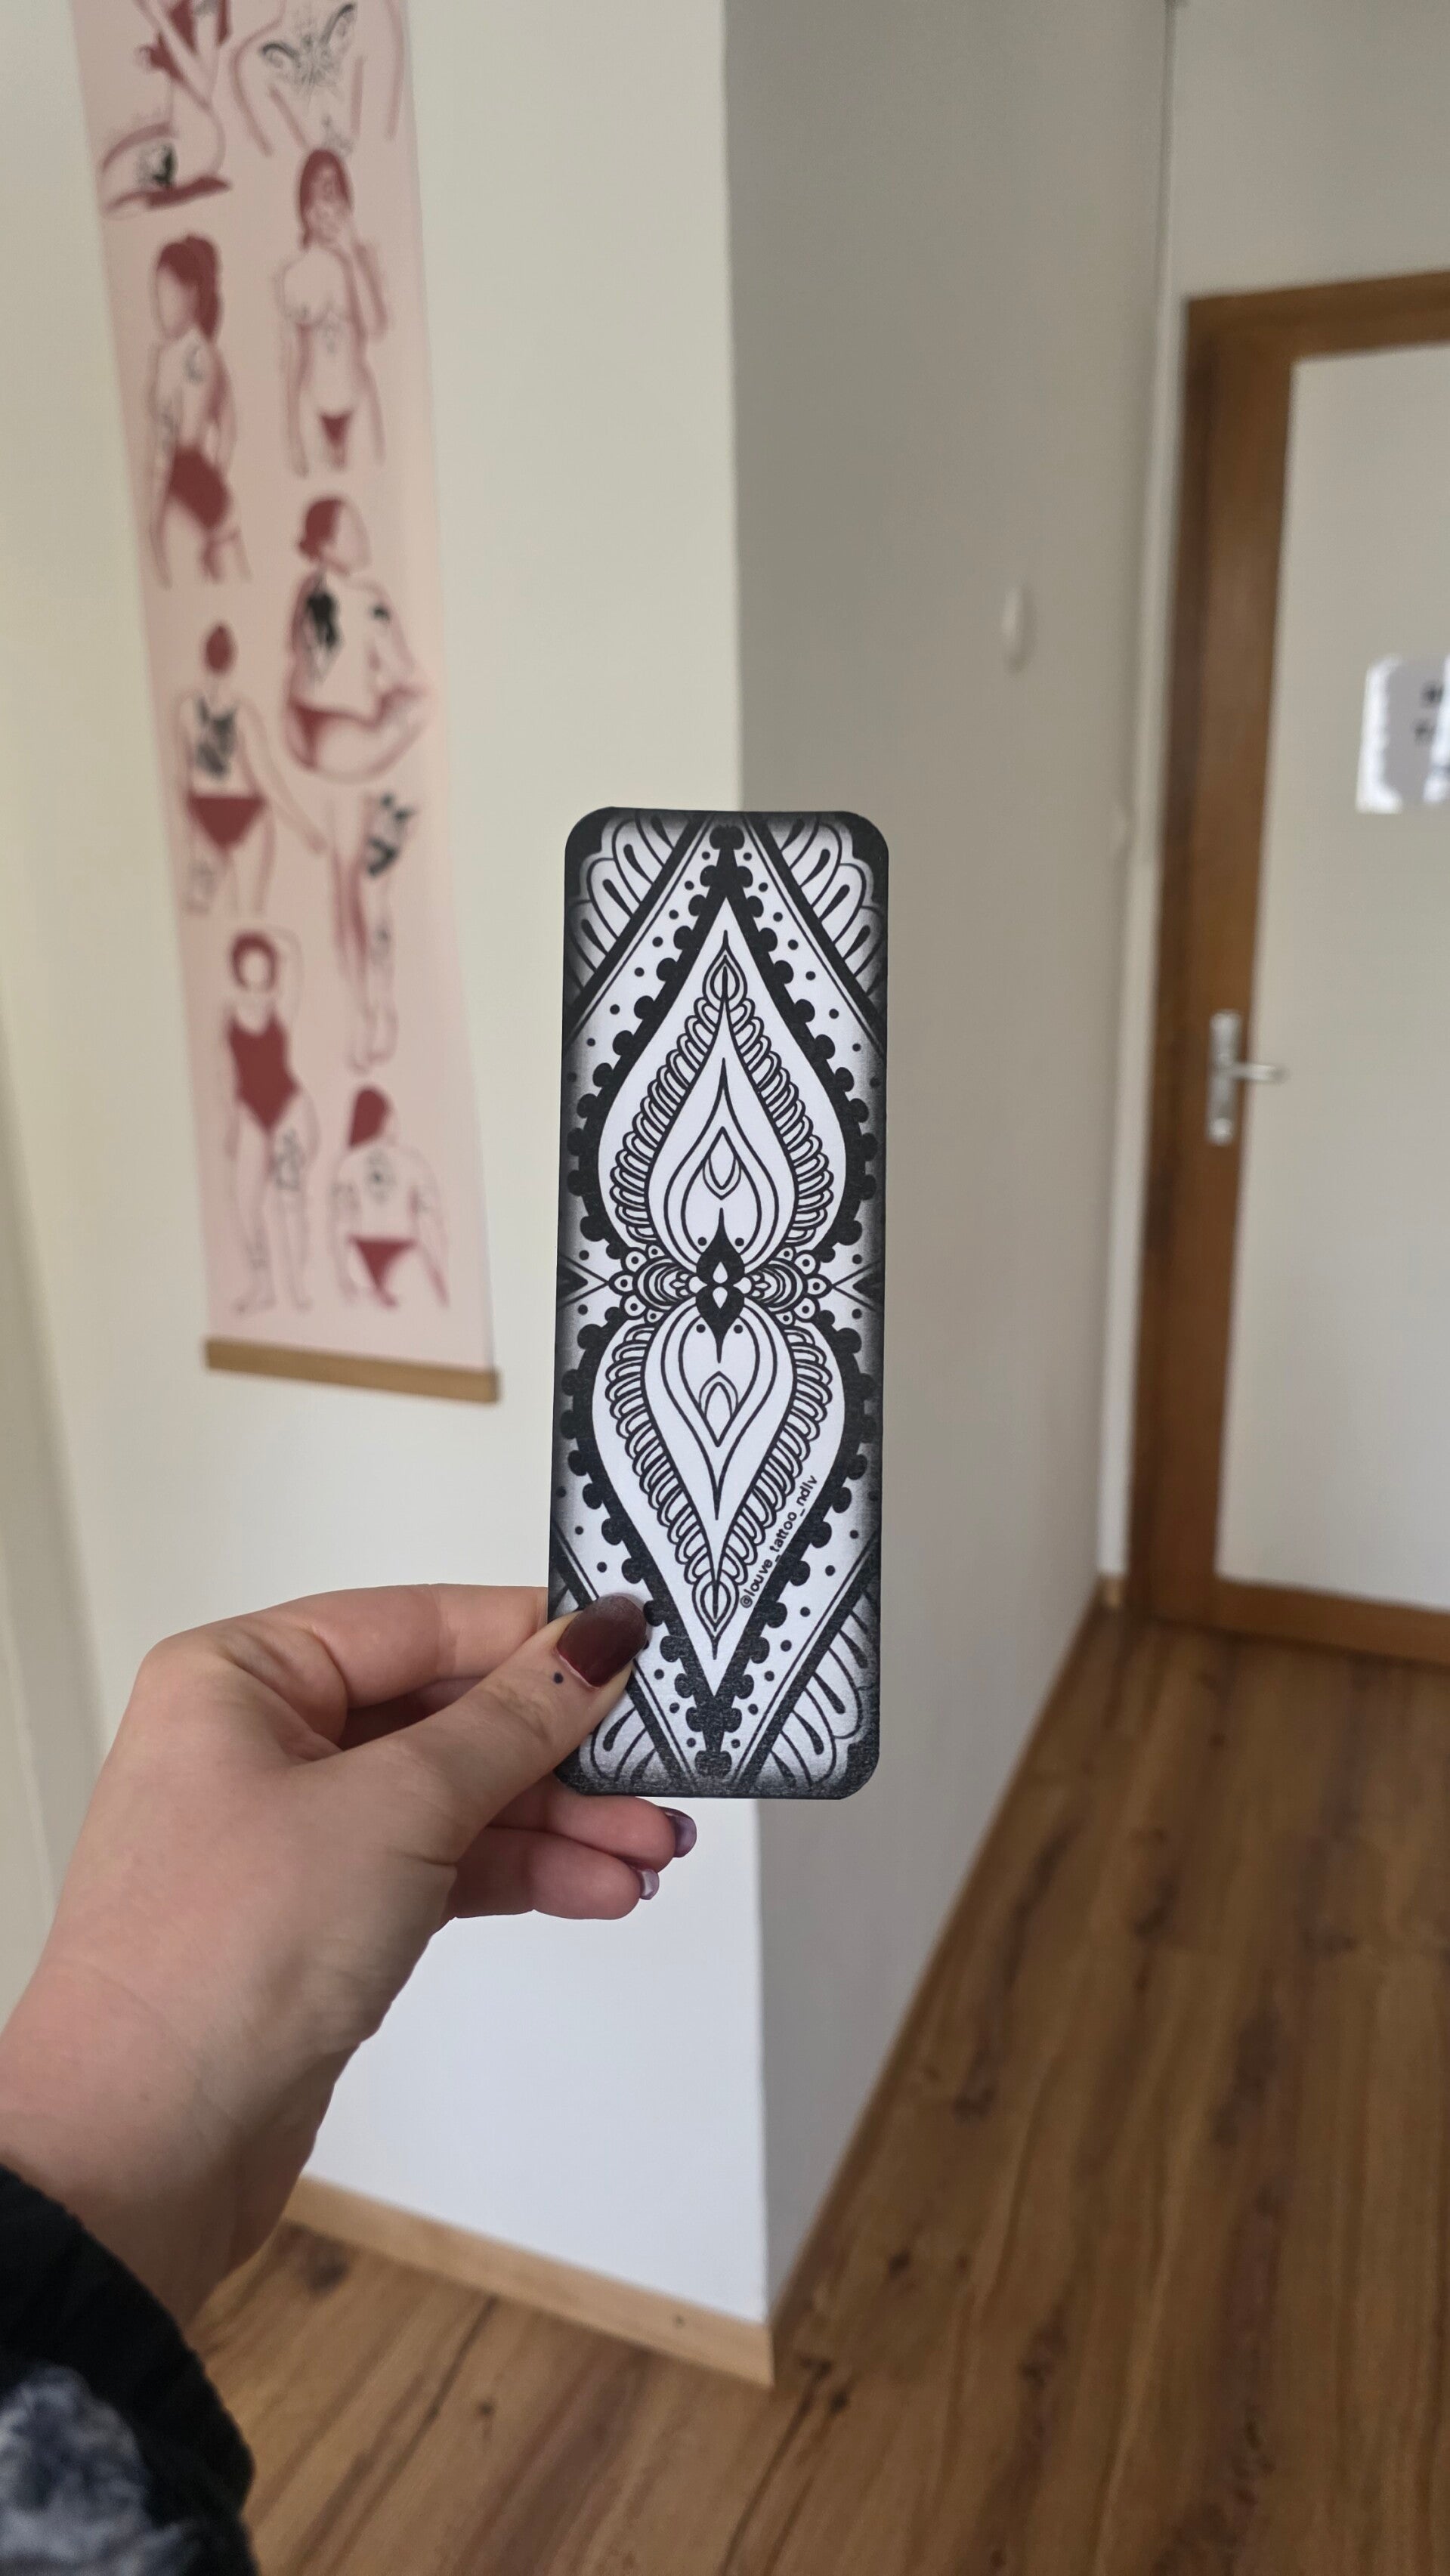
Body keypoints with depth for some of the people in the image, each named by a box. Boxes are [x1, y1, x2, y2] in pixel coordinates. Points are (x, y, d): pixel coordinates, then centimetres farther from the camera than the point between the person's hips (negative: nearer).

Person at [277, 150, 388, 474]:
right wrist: (293, 436, -2)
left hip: (360, 400, 0)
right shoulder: (294, 276, -2)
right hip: (314, 406, 0)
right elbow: (291, 361, 1)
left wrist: (352, 256, -17)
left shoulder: (362, 259, -2)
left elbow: (377, 327, -18)